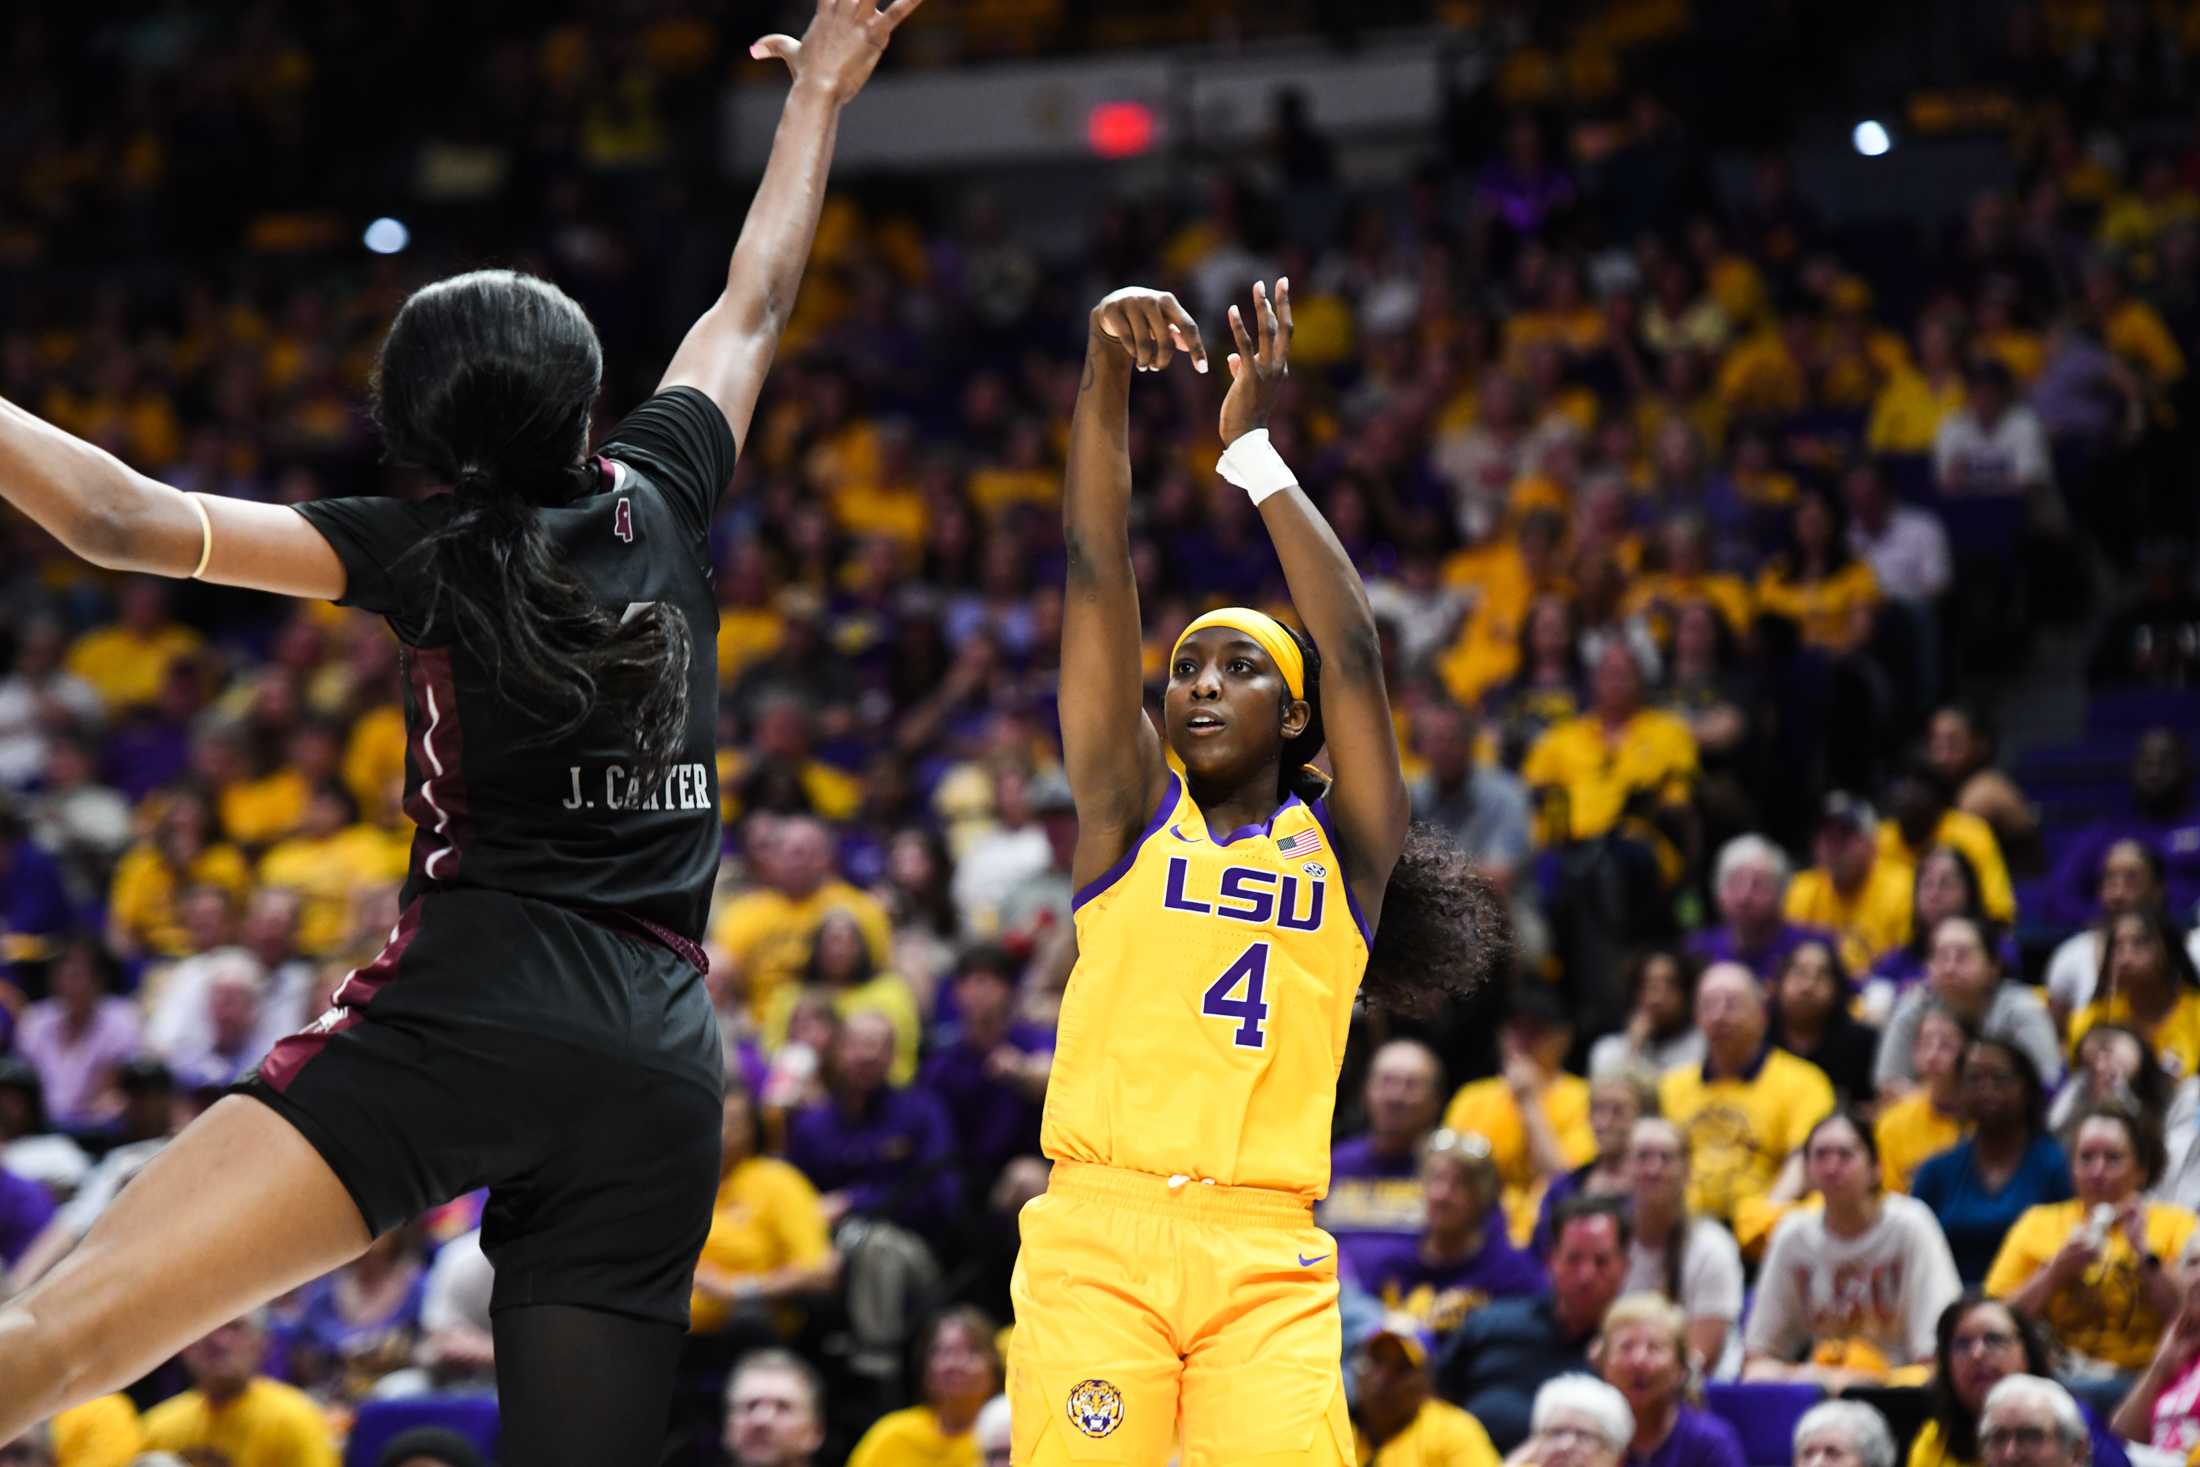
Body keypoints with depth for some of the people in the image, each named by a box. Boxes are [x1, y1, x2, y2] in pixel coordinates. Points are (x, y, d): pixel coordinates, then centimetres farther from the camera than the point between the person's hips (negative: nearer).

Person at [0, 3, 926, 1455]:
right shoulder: (655, 500, 13)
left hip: (471, 1006, -5)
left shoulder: (433, 557, 3)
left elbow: (126, 520, -5)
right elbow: (754, 307, 30)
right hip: (663, 1061, 5)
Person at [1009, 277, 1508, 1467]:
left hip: (1269, 1259, 0)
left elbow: (1353, 652, 2)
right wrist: (1106, 367, -4)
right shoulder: (1131, 811, 14)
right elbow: (1095, 575, 5)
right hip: (1096, 1234, 0)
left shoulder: (1341, 846, 14)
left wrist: (1254, 449, 1)